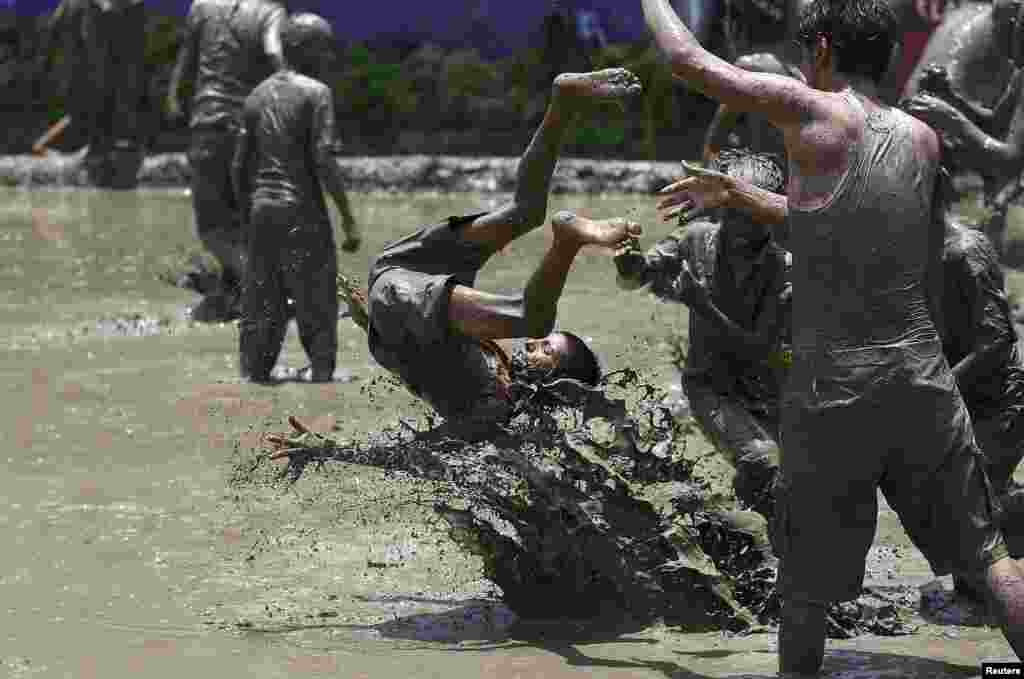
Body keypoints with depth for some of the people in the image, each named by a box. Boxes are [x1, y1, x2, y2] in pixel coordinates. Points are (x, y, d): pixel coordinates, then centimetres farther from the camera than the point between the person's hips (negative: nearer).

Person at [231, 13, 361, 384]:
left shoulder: (257, 95, 12)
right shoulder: (316, 93, -8)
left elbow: (239, 166, 12)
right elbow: (325, 161, -16)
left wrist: (248, 221, 19)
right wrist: (349, 218, -12)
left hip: (262, 210, 6)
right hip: (302, 213, -6)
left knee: (261, 309, 8)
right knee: (317, 307, -2)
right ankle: (322, 380, -5)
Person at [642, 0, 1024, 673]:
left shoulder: (811, 112, -7)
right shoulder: (922, 139, 8)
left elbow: (686, 57, 0)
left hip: (833, 388, -4)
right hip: (921, 377, 4)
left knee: (807, 587, 10)